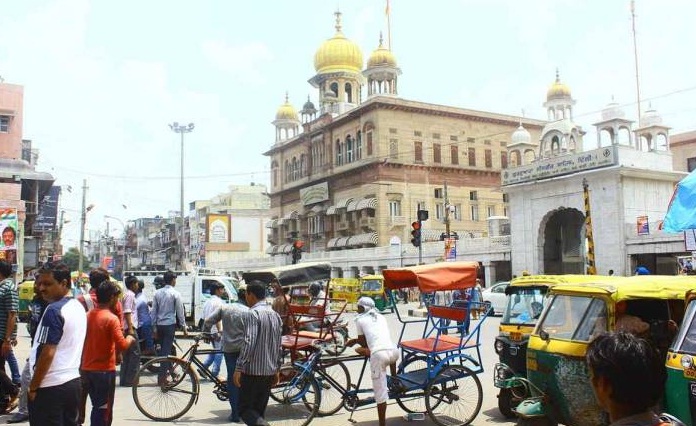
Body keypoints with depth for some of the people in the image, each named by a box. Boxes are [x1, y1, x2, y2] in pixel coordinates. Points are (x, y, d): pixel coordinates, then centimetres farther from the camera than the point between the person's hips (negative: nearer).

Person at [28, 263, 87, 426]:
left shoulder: (54, 310, -17)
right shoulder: (79, 307, 9)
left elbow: (47, 353, -20)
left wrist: (33, 387, -12)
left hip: (50, 386, -8)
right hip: (73, 382, 8)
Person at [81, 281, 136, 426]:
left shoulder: (88, 315, 4)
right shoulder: (111, 319, -17)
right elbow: (121, 346, -23)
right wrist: (130, 339, -3)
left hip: (87, 369, 7)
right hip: (105, 371, -7)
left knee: (96, 407, 20)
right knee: (103, 411, 4)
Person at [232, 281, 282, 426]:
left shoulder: (252, 314, -13)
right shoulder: (275, 315, 11)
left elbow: (249, 342, -22)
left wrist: (238, 368, -20)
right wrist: (277, 369, 21)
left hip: (252, 371, -7)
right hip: (269, 371, 7)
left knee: (245, 409, 1)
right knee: (259, 410, 14)